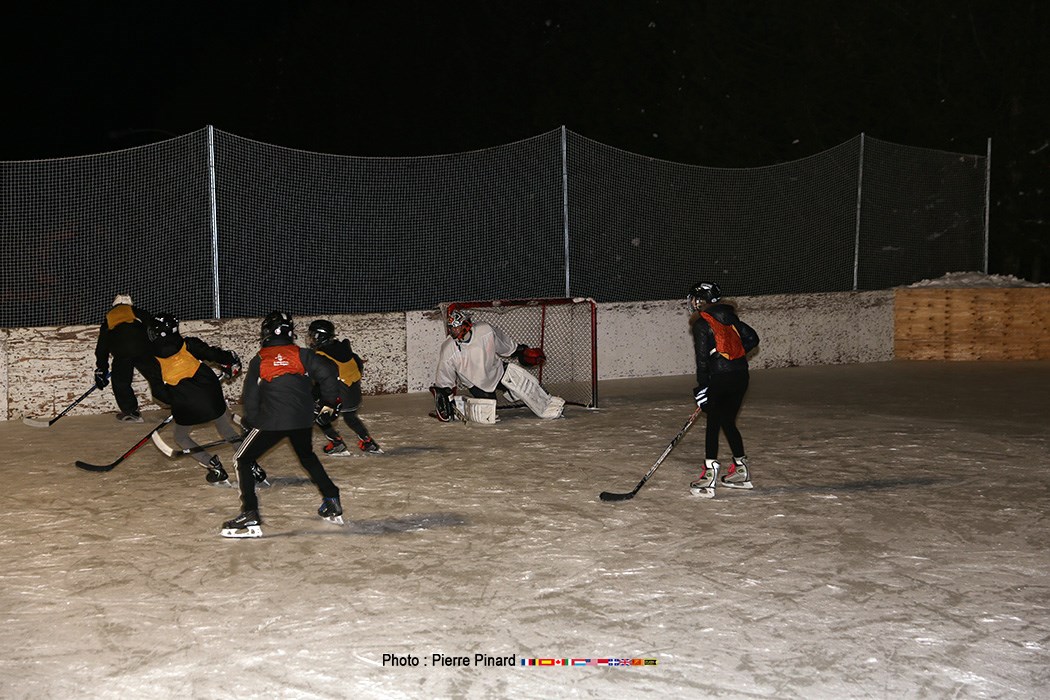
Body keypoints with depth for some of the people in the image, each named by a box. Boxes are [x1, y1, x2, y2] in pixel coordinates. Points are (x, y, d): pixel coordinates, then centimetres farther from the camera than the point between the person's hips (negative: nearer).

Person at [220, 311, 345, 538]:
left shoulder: (258, 361, 8)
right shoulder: (303, 355, 9)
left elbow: (250, 399, 6)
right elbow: (328, 373, -1)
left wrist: (253, 424, 21)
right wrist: (329, 405, 12)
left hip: (271, 421, -3)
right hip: (302, 419, 3)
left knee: (243, 461, 8)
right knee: (307, 456, 30)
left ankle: (250, 518, -5)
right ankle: (332, 504, 29)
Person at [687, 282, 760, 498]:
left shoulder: (701, 323, -6)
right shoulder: (729, 316, 14)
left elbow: (703, 358, -11)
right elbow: (751, 338, 15)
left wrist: (702, 389, -10)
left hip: (720, 378, -7)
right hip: (741, 375, 7)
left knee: (713, 424, -2)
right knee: (728, 422, 18)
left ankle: (710, 476, -8)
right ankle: (741, 471, 23)